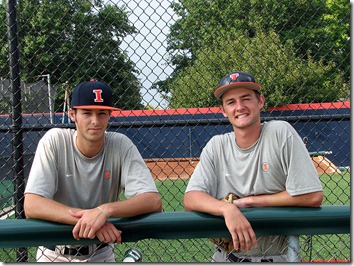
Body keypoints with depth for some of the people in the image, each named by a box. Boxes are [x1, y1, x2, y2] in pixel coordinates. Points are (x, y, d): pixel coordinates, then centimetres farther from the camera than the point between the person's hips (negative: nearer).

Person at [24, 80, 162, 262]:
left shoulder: (121, 145, -15)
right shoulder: (54, 141, -16)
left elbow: (154, 201, -24)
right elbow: (31, 206, -25)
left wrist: (105, 210, -39)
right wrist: (87, 217, -38)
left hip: (101, 253, 0)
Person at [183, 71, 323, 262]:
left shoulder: (281, 132, -6)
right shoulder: (216, 146, 2)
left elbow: (312, 197, -11)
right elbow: (190, 199, -7)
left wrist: (250, 201, -8)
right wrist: (227, 209, -26)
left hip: (276, 257, -2)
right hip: (225, 257, 2)